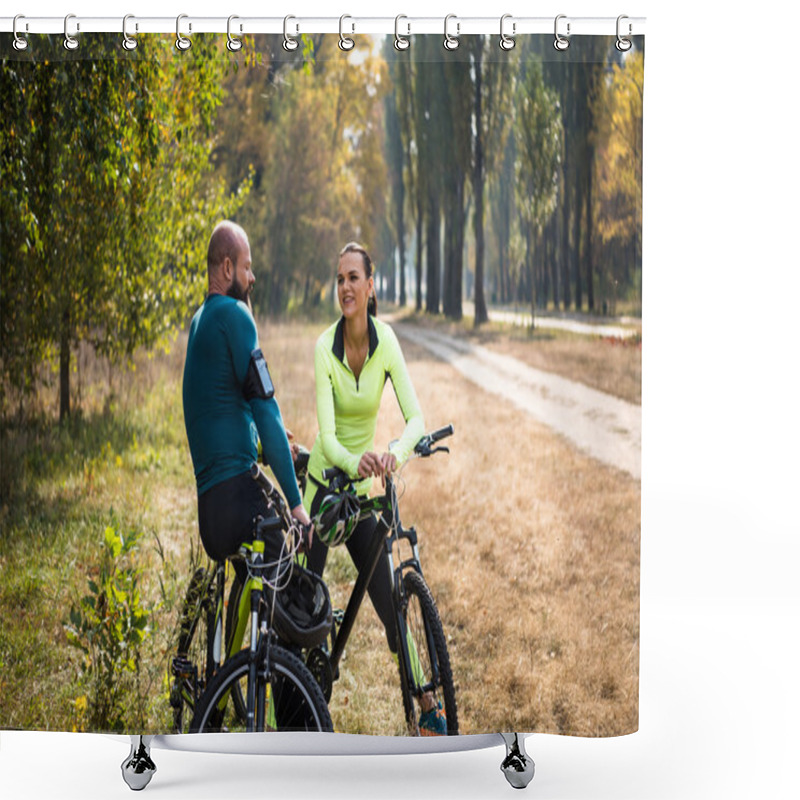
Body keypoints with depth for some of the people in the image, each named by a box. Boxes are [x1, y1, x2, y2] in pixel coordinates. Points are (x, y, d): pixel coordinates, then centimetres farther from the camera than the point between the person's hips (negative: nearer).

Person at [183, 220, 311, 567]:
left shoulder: (199, 321, 21)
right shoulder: (233, 314, -8)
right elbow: (266, 406, -14)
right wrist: (296, 502, -15)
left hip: (208, 500, 10)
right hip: (235, 493, -10)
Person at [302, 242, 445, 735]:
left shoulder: (386, 342, -10)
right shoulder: (325, 347, -16)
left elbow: (417, 418, -20)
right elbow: (327, 434, -25)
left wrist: (395, 453, -42)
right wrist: (354, 461, -47)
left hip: (364, 489, 2)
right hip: (325, 479, -2)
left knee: (390, 604, 4)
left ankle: (430, 708, 18)